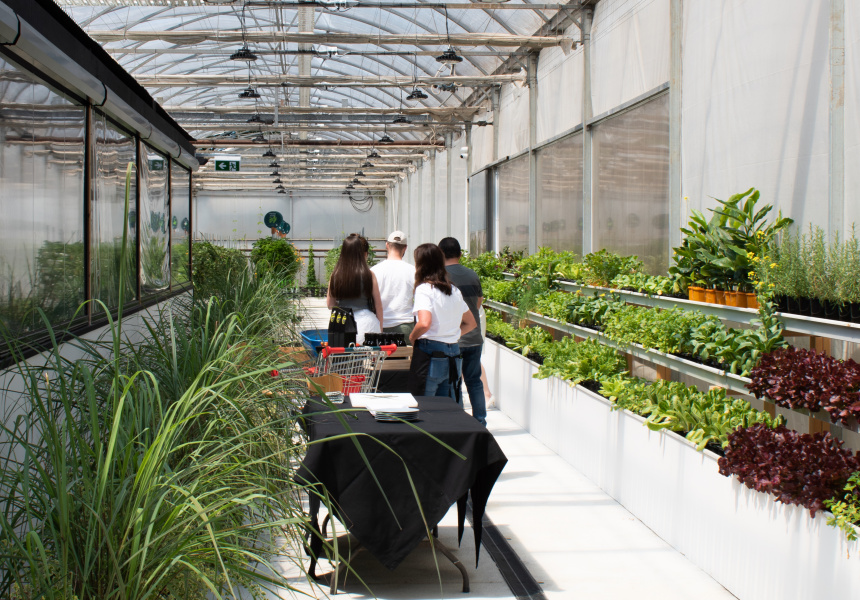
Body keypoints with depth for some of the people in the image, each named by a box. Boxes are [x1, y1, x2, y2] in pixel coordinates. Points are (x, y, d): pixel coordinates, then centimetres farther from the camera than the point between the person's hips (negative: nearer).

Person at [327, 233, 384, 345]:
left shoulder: (335, 275, 1)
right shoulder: (368, 275, -5)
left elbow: (329, 304, 10)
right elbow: (378, 305, 1)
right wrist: (380, 329, 12)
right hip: (366, 321, -3)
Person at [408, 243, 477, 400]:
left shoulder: (424, 289, -9)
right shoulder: (454, 291, 12)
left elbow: (424, 323, -23)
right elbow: (471, 323, 21)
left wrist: (412, 337, -5)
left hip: (430, 353, -7)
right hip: (453, 354, 7)